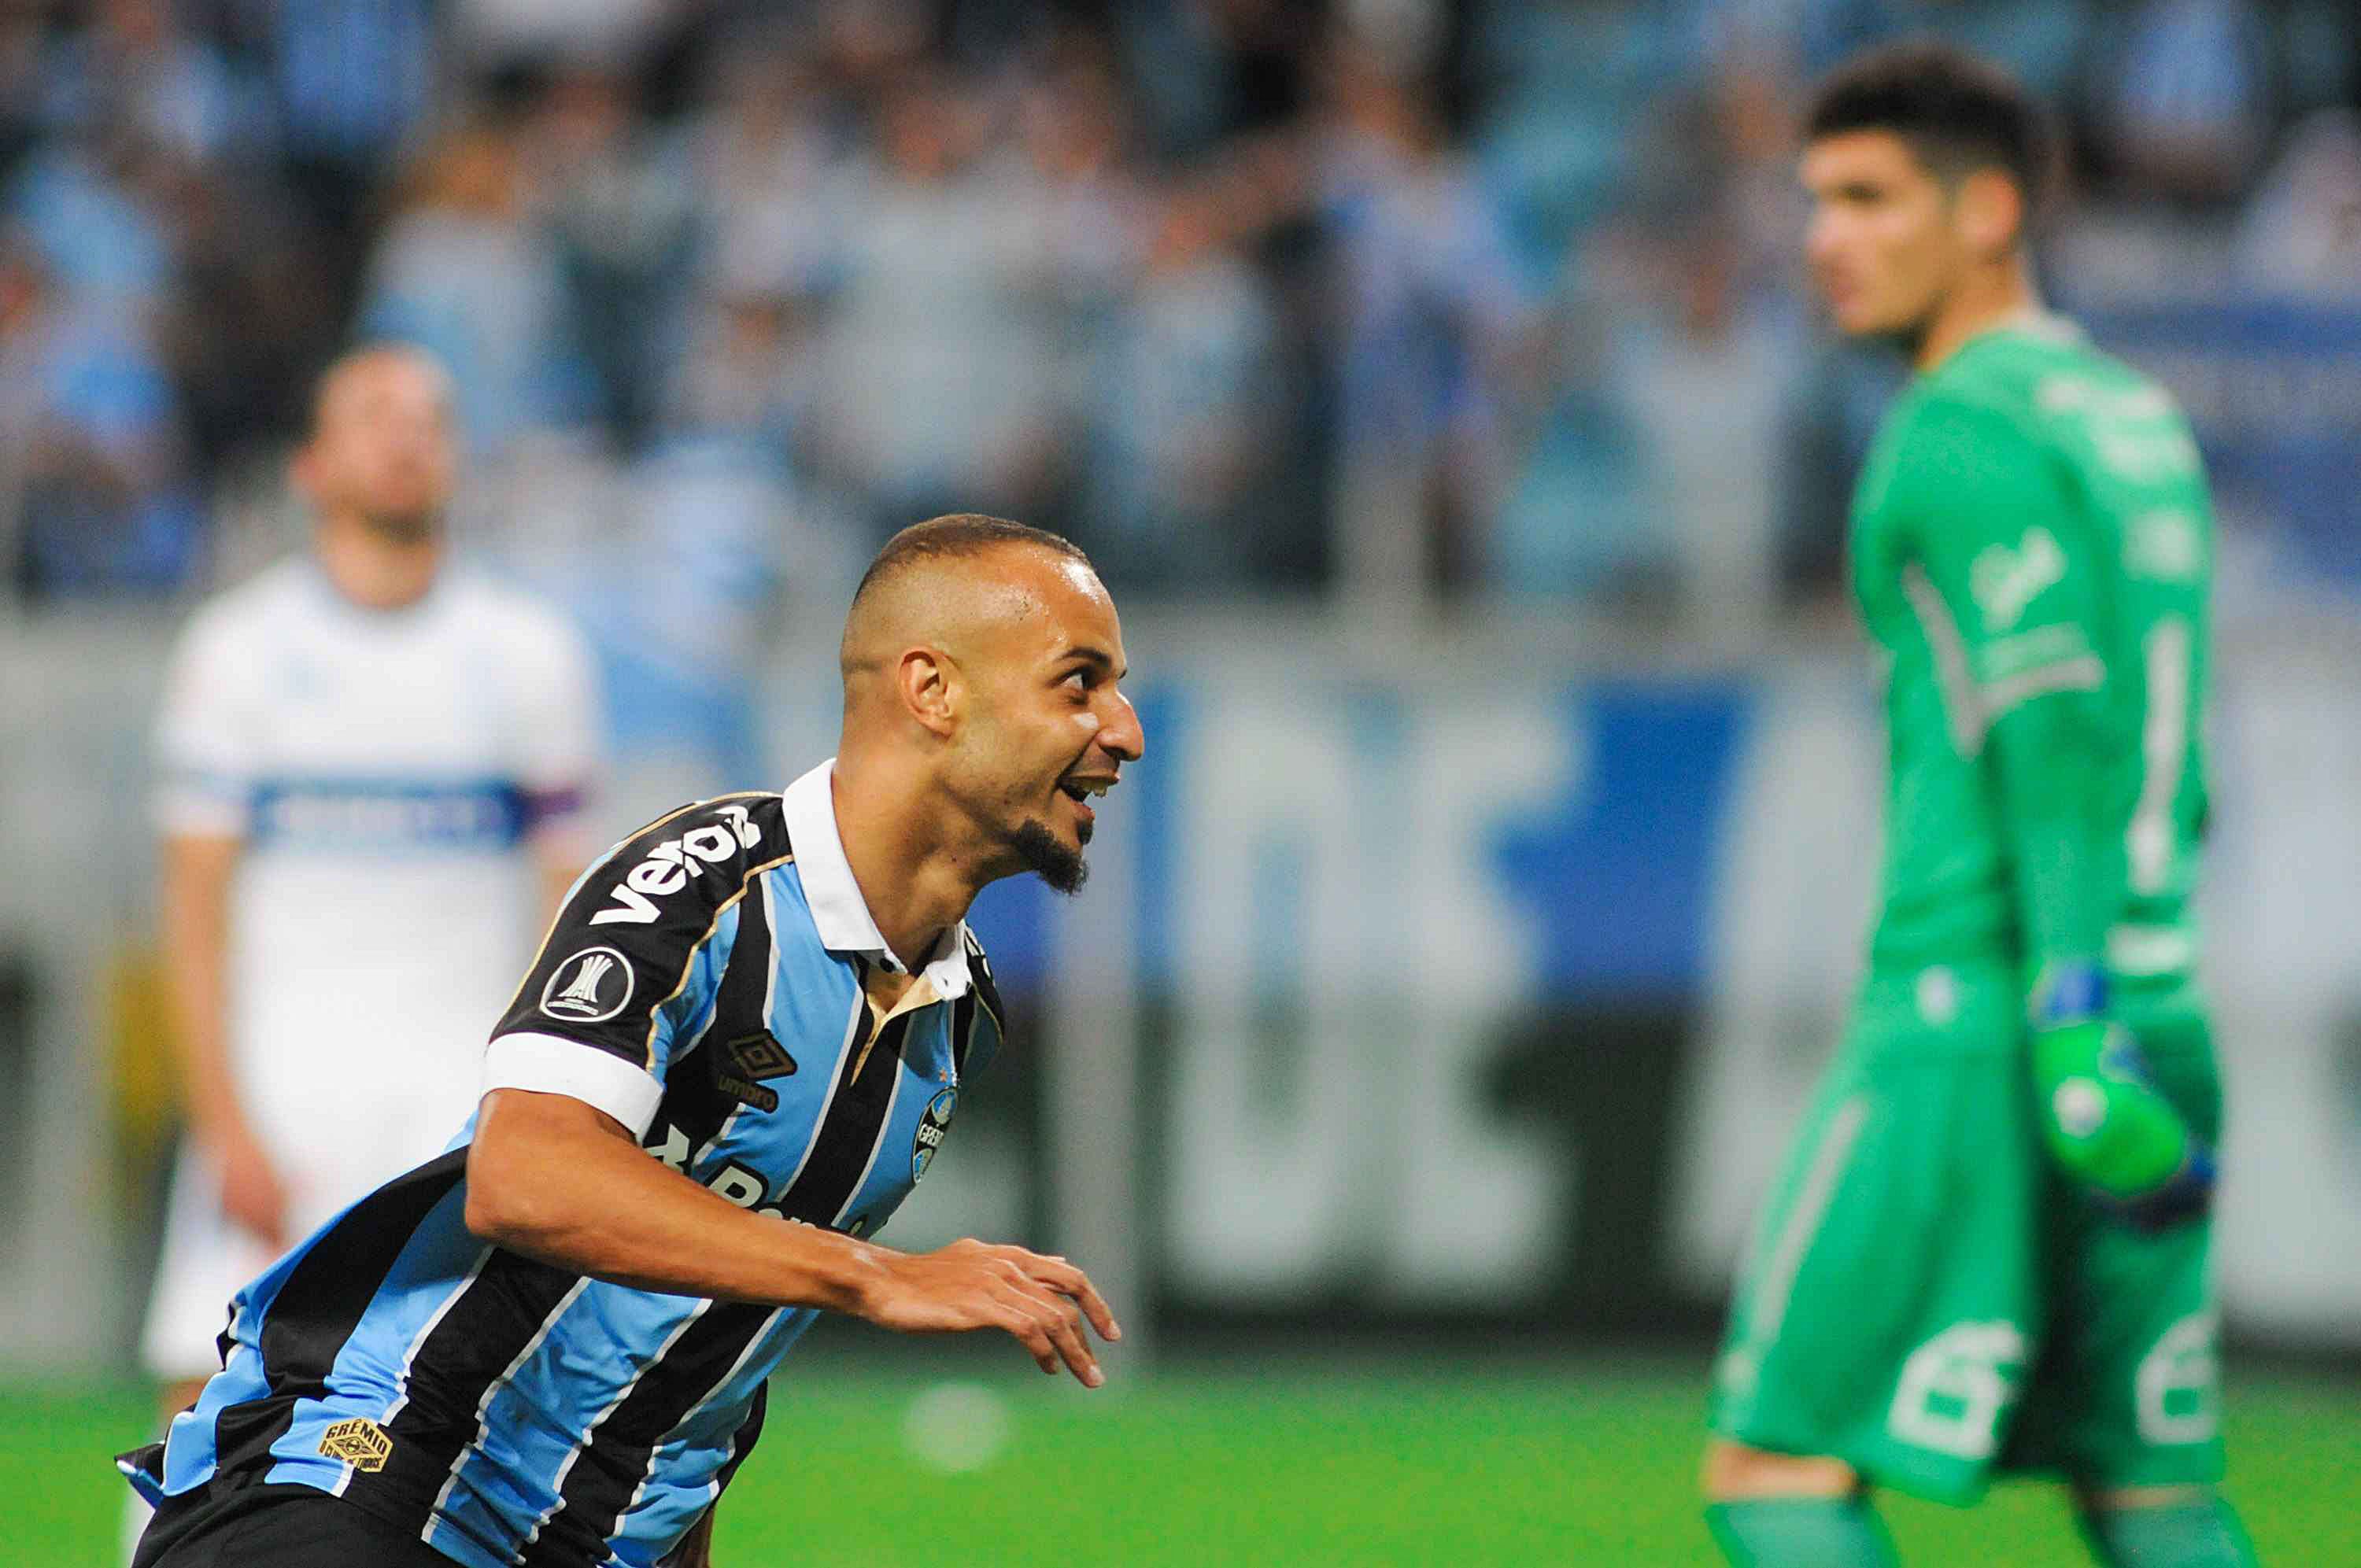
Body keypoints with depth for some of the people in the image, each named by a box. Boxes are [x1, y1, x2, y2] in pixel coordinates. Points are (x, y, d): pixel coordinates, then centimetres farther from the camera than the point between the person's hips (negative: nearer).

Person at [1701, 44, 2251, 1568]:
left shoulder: (1968, 432, -9)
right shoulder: (2141, 420, 19)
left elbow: (2058, 729, -20)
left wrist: (2070, 1023, -26)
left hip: (1973, 1018, -9)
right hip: (2154, 1016, 9)